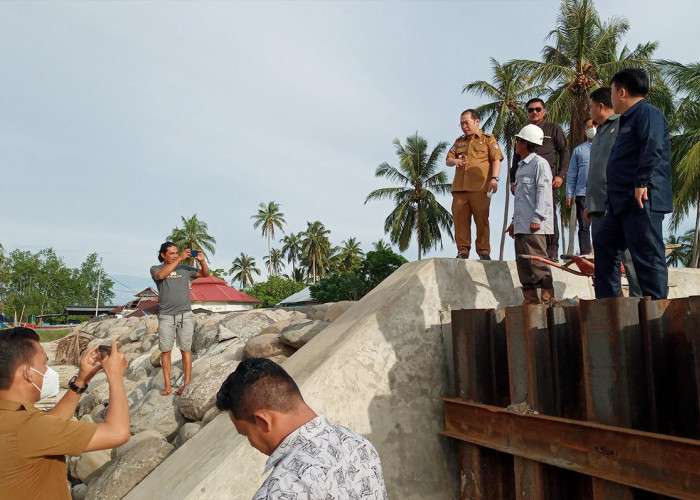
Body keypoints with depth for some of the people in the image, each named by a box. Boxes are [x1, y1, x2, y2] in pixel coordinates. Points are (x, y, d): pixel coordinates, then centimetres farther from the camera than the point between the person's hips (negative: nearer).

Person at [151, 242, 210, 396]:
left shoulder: (185, 269, 11)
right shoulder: (155, 269, 6)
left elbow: (205, 274, 11)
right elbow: (161, 275, -17)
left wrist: (202, 261, -8)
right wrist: (179, 259, -21)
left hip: (185, 315, 1)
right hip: (166, 316, -1)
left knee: (186, 350, 0)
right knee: (165, 350, 2)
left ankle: (187, 382, 3)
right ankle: (167, 384, 9)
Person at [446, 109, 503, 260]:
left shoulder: (488, 139, 10)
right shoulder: (459, 141, 24)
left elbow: (496, 160, 1)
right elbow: (448, 160, 20)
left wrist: (494, 178, -14)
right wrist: (454, 161, -5)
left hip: (480, 187, -4)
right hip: (459, 187, 5)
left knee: (482, 220, -4)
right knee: (460, 219, 0)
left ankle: (484, 251, 2)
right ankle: (462, 251, 5)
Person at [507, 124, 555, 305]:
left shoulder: (539, 163, -4)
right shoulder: (521, 166, 23)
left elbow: (543, 192, -13)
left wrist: (537, 217, -20)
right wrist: (514, 221, 23)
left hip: (534, 224, -9)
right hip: (521, 224, 9)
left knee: (537, 260, -10)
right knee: (523, 261, 7)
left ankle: (548, 298, -6)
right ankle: (530, 299, 12)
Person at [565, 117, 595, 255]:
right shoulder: (578, 150, 16)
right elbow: (572, 175, 13)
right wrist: (569, 194, 3)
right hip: (582, 194, 1)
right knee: (584, 227, -1)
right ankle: (585, 254, 0)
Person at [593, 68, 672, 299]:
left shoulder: (648, 113, -6)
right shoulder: (629, 119, 24)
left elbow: (653, 148, -23)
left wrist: (642, 182, -28)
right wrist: (612, 203, 24)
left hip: (642, 201, -11)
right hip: (623, 203, 11)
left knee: (647, 256, -9)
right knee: (604, 245, 14)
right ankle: (608, 300, 21)